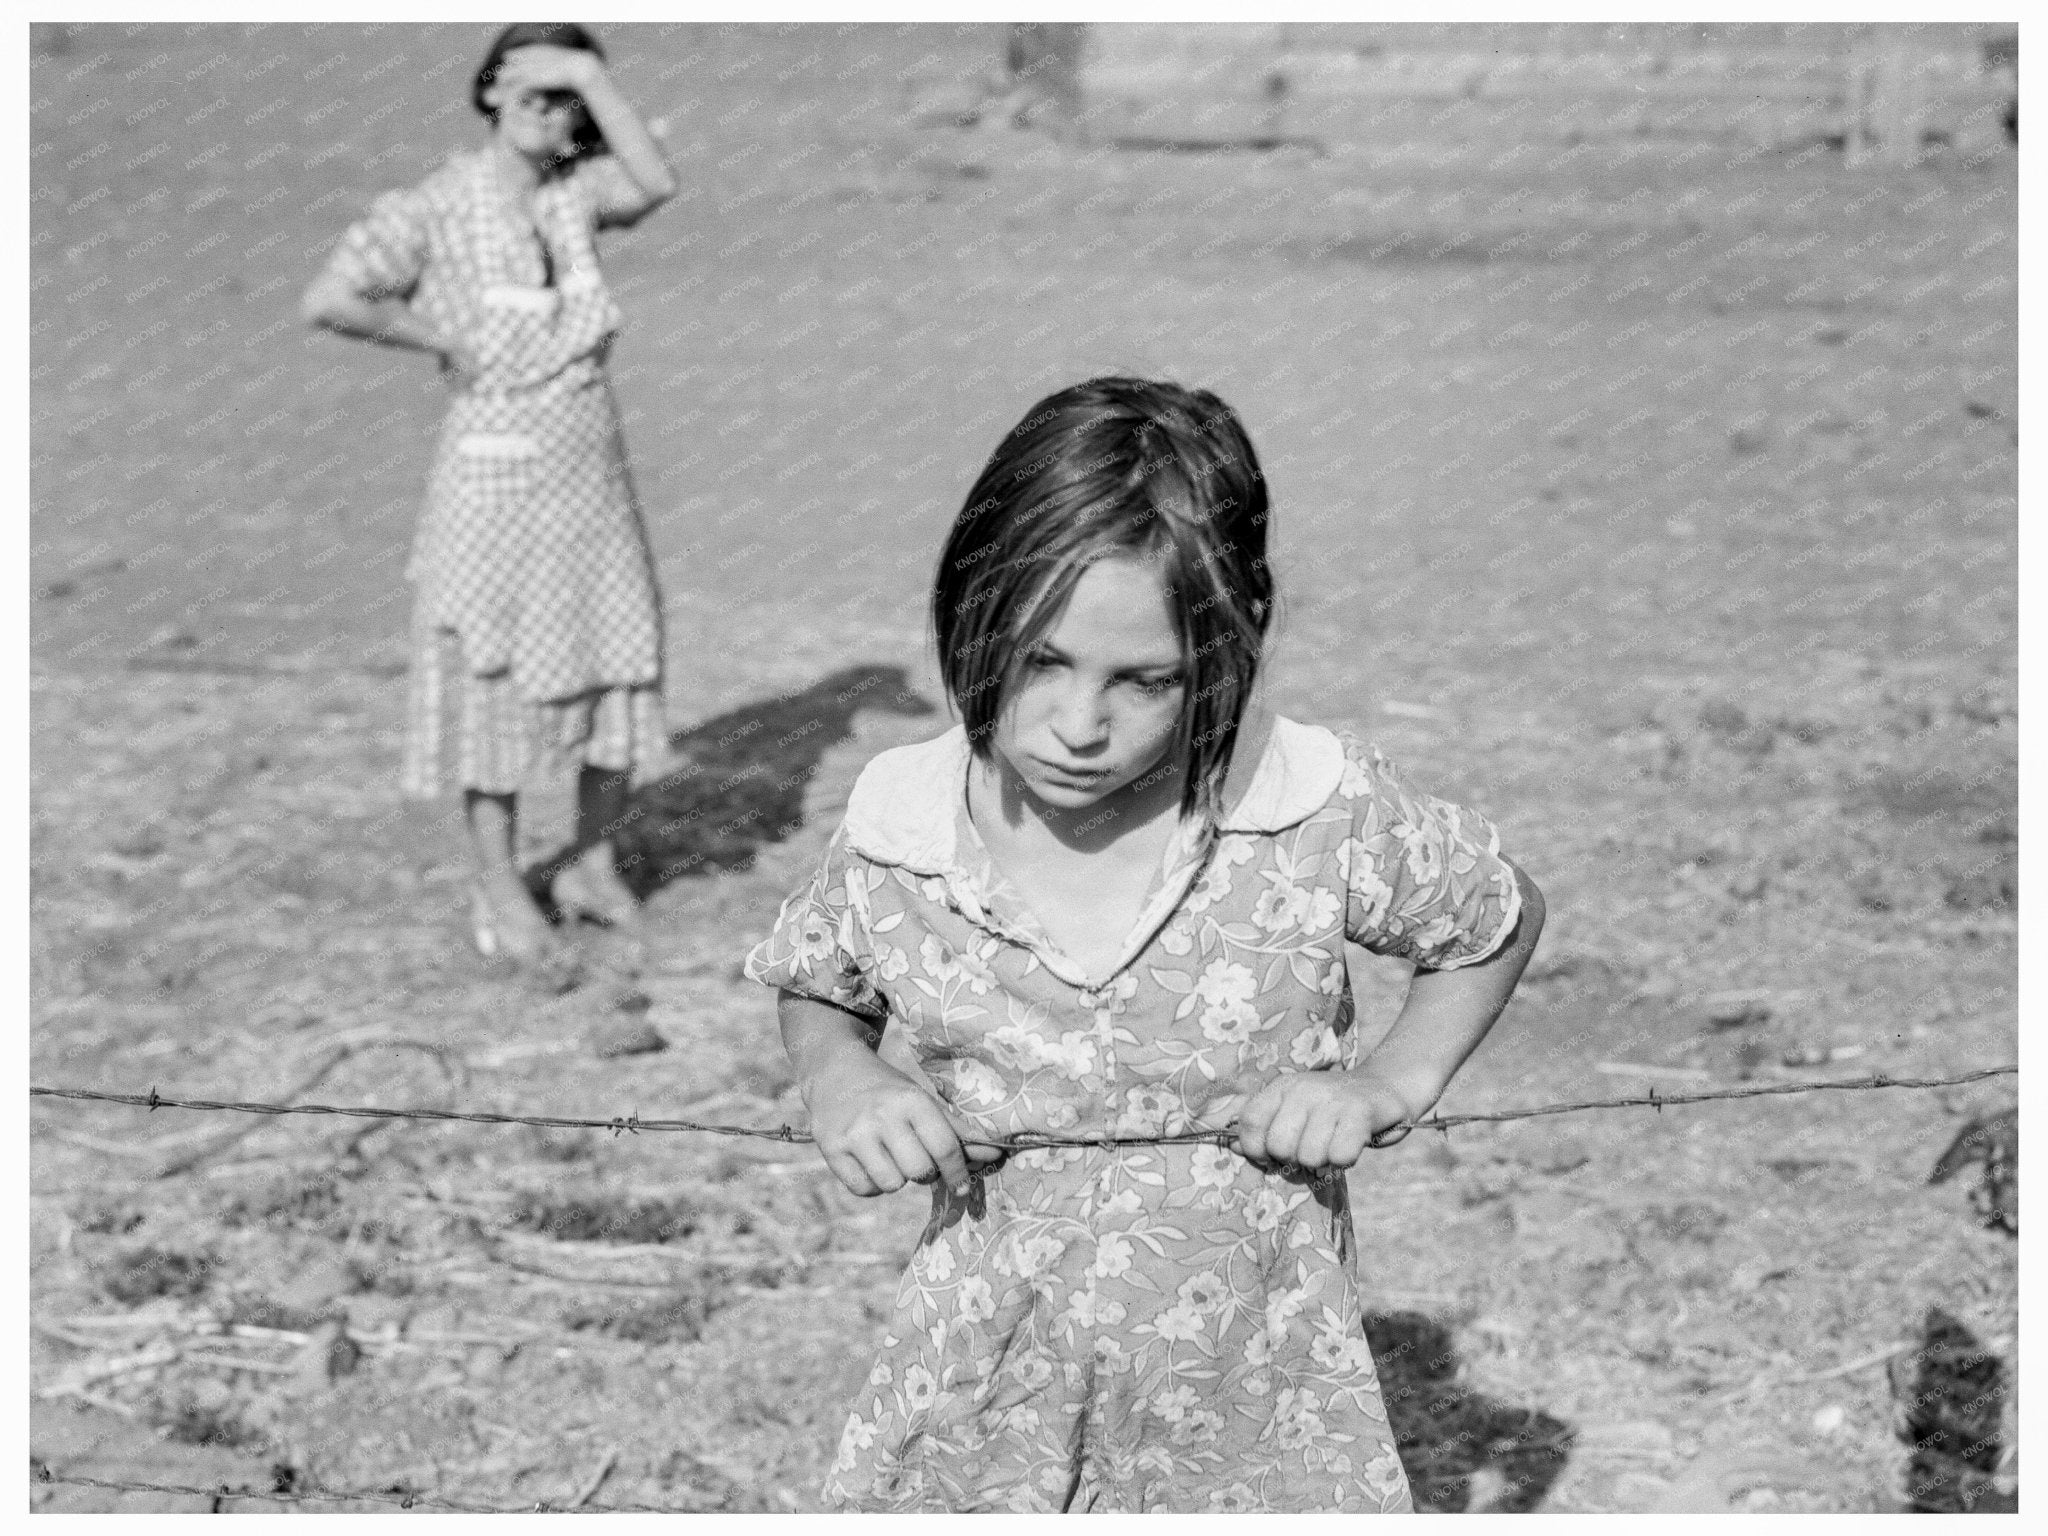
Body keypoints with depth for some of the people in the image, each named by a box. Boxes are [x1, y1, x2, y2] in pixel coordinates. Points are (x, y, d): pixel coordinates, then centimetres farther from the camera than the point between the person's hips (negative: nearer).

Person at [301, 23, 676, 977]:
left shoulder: (576, 192, 4)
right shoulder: (435, 209, -9)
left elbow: (654, 185, -16)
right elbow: (328, 302, -17)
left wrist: (592, 77, -15)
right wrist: (442, 340, -11)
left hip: (594, 476, 5)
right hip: (494, 474, -5)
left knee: (622, 670, 10)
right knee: (499, 682, 3)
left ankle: (590, 864, 28)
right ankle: (501, 897, 14)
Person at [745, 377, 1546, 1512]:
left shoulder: (1323, 816, -15)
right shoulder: (895, 838, -10)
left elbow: (1502, 918, 6)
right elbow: (815, 990, 13)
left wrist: (1388, 1086, -8)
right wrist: (840, 1083, -8)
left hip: (1254, 1406, -1)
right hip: (985, 1401, 1)